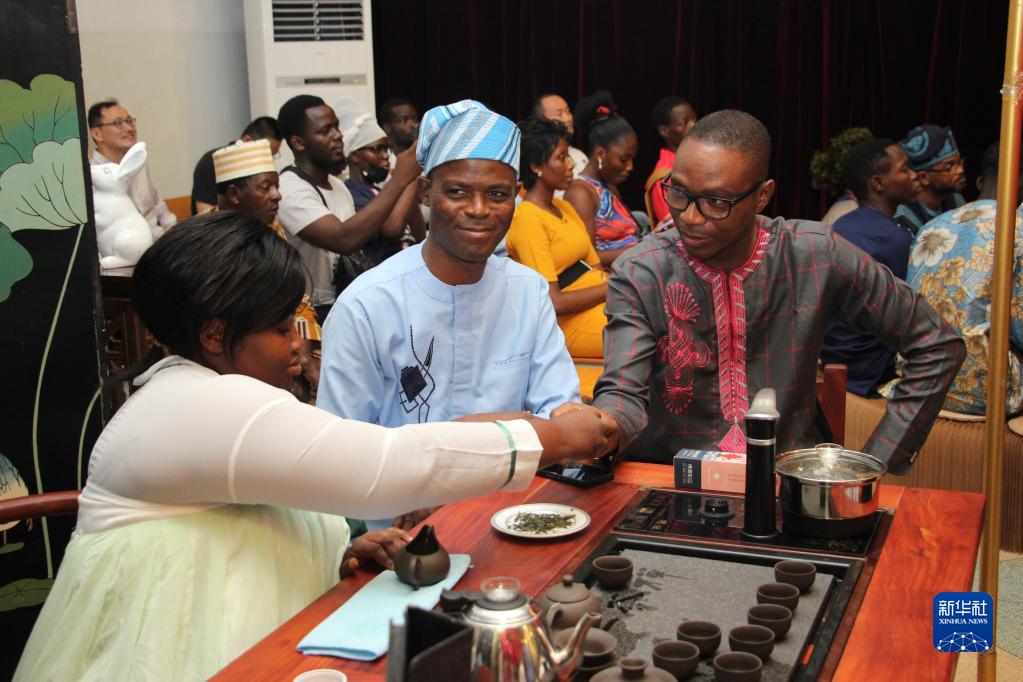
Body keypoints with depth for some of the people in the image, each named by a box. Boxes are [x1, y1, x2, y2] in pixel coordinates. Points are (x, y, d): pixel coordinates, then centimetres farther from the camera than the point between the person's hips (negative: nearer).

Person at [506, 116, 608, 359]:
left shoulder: (565, 208, 20)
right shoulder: (528, 219, -9)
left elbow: (595, 268, 15)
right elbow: (554, 302, -15)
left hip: (603, 303, 9)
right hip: (573, 323, -9)